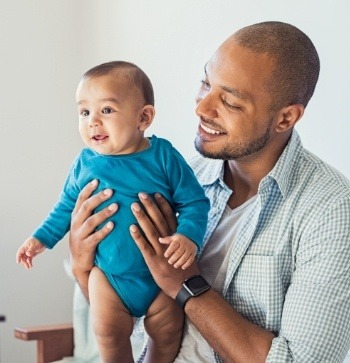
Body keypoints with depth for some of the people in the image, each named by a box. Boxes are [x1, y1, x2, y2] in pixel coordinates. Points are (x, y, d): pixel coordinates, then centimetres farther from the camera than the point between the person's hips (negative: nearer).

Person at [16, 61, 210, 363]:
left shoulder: (163, 156, -14)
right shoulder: (85, 163, -7)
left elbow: (194, 202, -10)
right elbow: (67, 205, 11)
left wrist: (188, 236, -27)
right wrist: (42, 238, 11)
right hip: (109, 273, 1)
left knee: (167, 334, 7)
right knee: (109, 334, -4)